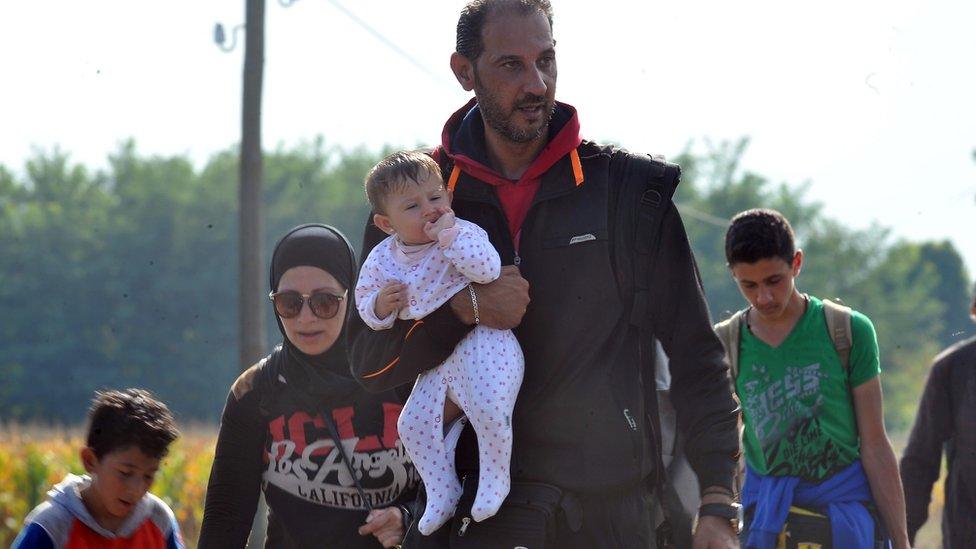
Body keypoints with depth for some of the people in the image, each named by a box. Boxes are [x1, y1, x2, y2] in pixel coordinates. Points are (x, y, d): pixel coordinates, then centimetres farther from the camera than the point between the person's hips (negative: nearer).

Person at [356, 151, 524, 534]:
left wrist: (448, 234, -28)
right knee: (413, 424, 2)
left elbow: (487, 268, -30)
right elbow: (365, 301, 12)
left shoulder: (463, 235, -12)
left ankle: (495, 478, -4)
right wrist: (380, 305, -11)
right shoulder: (382, 260, 2)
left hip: (482, 346, -6)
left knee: (489, 409, -26)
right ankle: (442, 494, 16)